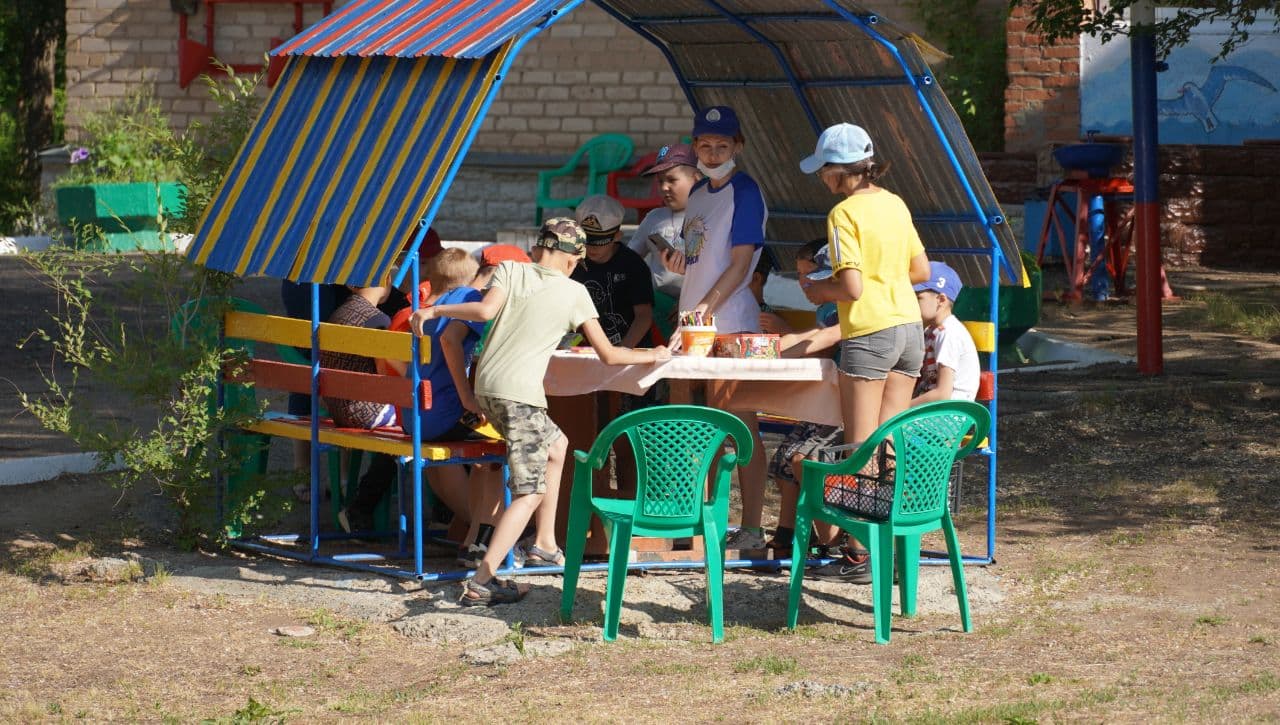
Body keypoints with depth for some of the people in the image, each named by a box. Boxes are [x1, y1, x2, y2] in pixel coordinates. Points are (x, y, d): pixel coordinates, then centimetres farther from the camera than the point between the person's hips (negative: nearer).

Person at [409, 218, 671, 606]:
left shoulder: (511, 269, 10)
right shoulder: (574, 293, 2)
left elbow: (486, 310, -8)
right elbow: (608, 355, 3)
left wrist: (433, 310, 1)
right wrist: (652, 356, 18)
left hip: (487, 387, 7)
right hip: (520, 394, -7)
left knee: (556, 444, 29)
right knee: (530, 493, -7)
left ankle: (544, 546, 32)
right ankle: (481, 583, -21)